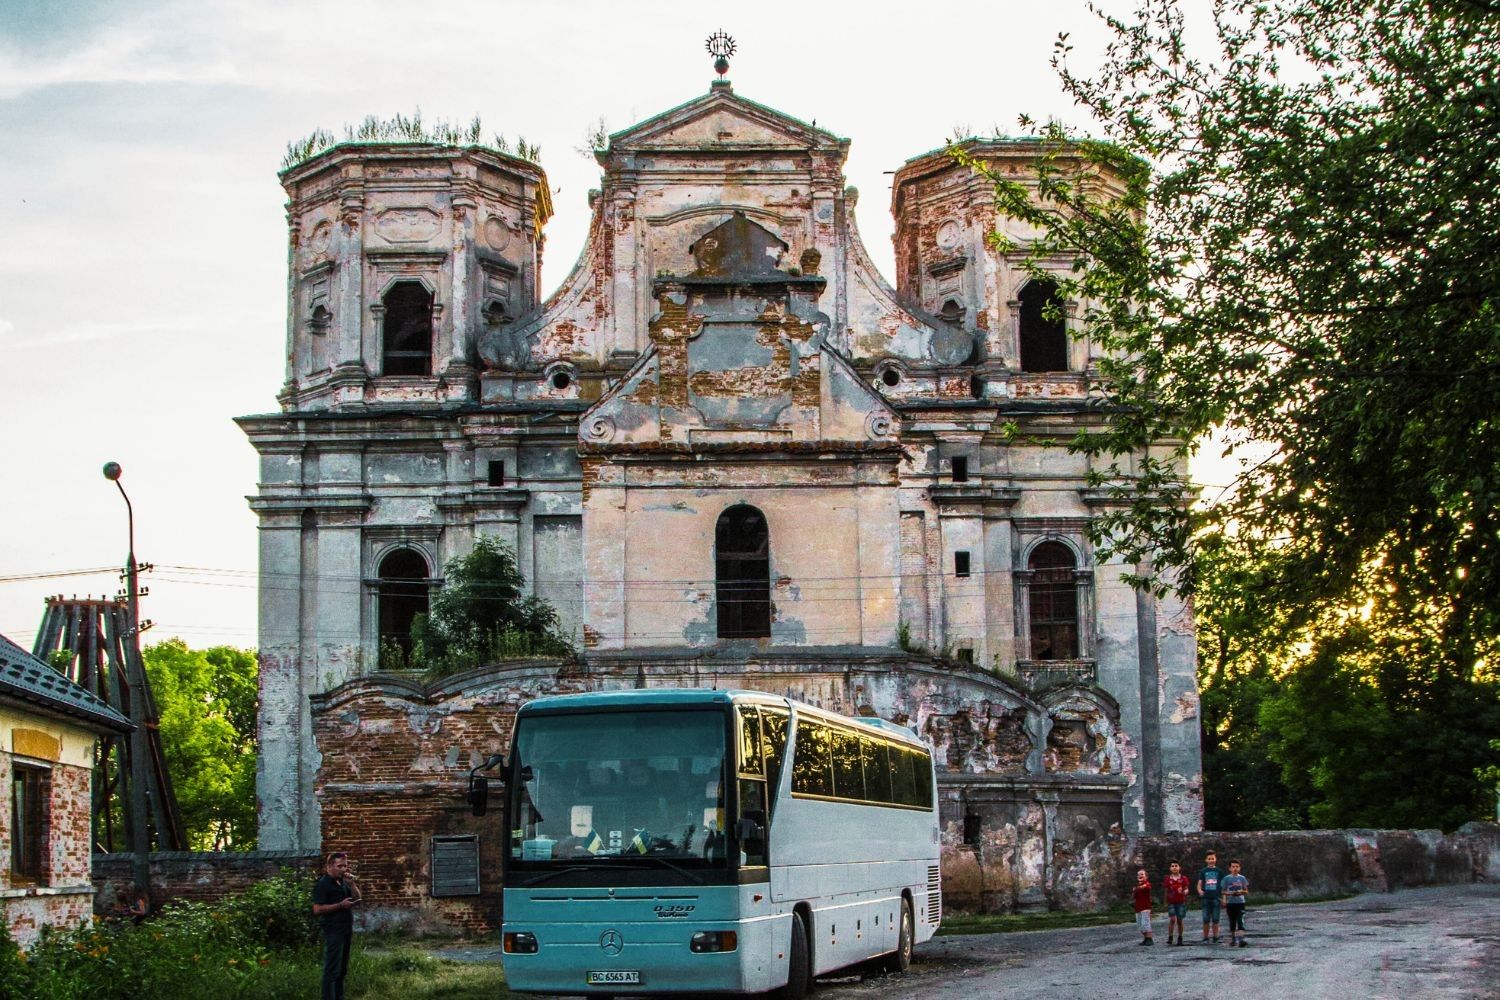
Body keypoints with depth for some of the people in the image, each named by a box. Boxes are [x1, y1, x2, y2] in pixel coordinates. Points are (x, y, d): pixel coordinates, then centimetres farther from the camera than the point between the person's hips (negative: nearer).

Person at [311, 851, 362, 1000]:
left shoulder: (342, 882, 14)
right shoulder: (323, 884, -12)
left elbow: (357, 898, 15)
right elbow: (317, 910, -19)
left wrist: (351, 884, -2)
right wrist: (340, 905, -21)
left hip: (346, 930, 9)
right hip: (333, 932, -9)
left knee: (342, 969, 14)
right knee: (332, 970, -8)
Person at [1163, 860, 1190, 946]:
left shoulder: (1183, 878, 1)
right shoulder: (1168, 879, 4)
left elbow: (1186, 889, -1)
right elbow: (1166, 891, 9)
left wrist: (1184, 892, -25)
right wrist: (1166, 902, 12)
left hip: (1181, 902, 0)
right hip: (1171, 902, 0)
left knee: (1179, 920, 4)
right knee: (1172, 919, -13)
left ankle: (1180, 938, 16)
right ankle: (1170, 937, -7)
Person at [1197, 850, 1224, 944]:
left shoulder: (1219, 871, 8)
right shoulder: (1203, 871, 8)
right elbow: (1199, 884, 4)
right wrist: (1200, 891, -19)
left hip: (1216, 898, 0)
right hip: (1206, 898, 0)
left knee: (1215, 919, 1)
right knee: (1206, 920, 0)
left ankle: (1216, 938, 7)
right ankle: (1205, 938, 5)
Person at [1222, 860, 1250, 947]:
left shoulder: (1242, 878, 5)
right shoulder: (1227, 879, 4)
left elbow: (1246, 891, 10)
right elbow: (1223, 891, 7)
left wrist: (1241, 892, -11)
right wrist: (1229, 893, -13)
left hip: (1240, 902, -1)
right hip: (1230, 903, 1)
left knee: (1241, 921, -14)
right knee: (1232, 922, 8)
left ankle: (1241, 940, -23)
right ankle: (1232, 940, 18)